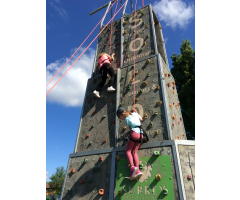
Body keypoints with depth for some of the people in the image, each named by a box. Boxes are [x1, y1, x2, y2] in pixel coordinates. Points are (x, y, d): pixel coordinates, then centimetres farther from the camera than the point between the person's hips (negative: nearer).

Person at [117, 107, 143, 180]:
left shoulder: (126, 119, -1)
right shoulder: (134, 114, 16)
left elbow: (130, 127, 9)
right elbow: (141, 119, 28)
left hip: (134, 133, -7)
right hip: (140, 135, 7)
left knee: (128, 151, 1)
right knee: (134, 152, 6)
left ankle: (132, 167, -21)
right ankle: (137, 170, -7)